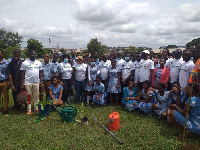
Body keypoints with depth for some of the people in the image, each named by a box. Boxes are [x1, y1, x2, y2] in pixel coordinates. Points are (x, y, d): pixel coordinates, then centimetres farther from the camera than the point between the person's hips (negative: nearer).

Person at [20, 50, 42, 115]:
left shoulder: (39, 63, 9)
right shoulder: (25, 63, -1)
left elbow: (40, 73, 13)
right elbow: (23, 74, -2)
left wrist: (41, 82, 6)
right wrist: (22, 84, -6)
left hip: (36, 82, 3)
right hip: (28, 82, -3)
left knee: (36, 97, 8)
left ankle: (36, 108, 17)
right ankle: (29, 110, 10)